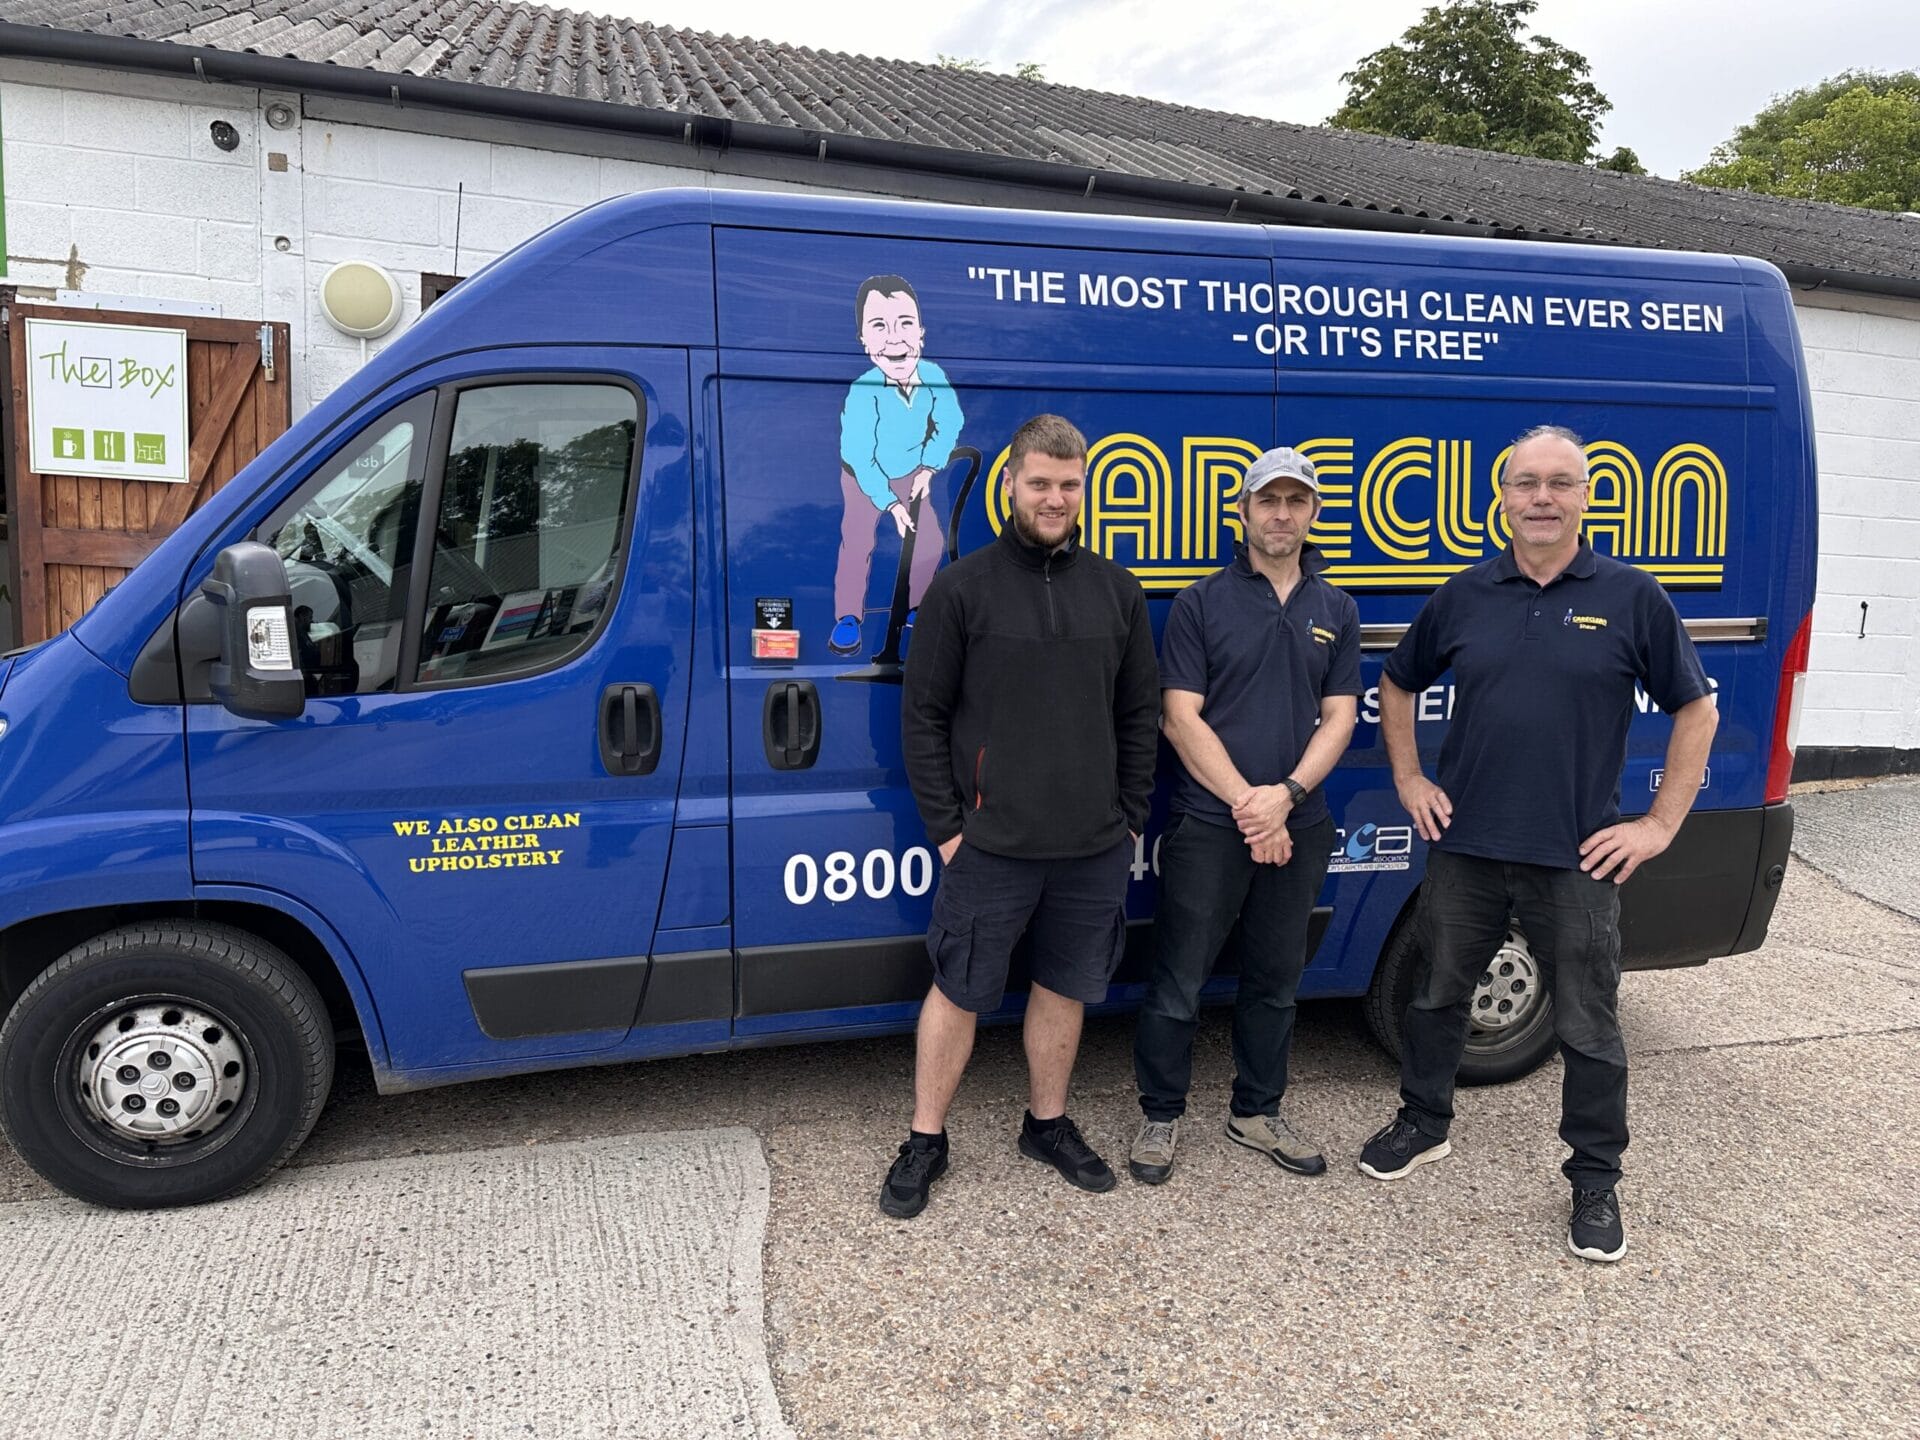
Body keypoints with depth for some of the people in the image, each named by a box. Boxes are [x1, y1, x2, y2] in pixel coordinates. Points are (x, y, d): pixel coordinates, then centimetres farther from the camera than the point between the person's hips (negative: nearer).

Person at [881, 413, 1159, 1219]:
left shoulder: (1115, 591, 7)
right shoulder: (963, 587, -4)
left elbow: (1140, 715, 11)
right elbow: (922, 716, -3)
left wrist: (1131, 817, 6)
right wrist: (945, 827, -7)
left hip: (1095, 848, 4)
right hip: (992, 844, -3)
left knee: (1066, 987, 15)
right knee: (958, 993, 6)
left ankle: (1048, 1124, 35)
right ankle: (925, 1144, 23)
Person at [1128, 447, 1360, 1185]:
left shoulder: (1336, 610, 10)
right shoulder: (1201, 603, -1)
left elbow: (1339, 717, 5)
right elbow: (1180, 717, -7)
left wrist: (1285, 795, -12)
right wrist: (1245, 802, -14)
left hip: (1297, 829, 4)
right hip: (1207, 823, -3)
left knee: (1275, 981, 15)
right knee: (1178, 983, 3)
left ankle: (1256, 1111, 32)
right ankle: (1161, 1117, 20)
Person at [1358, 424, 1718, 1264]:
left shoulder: (1631, 598, -3)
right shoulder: (1465, 596, 4)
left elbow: (1695, 710, 2)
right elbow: (1397, 685, 17)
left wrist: (1661, 825, -3)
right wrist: (1409, 781, 7)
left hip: (1577, 856, -2)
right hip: (1465, 846, 3)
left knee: (1588, 1027, 7)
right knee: (1437, 995, 16)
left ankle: (1595, 1181, 25)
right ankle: (1423, 1124, 37)